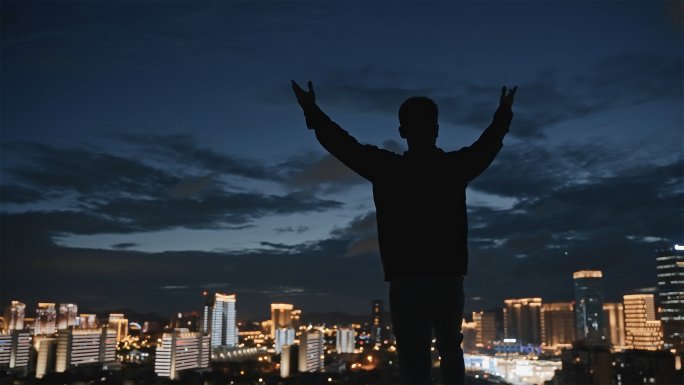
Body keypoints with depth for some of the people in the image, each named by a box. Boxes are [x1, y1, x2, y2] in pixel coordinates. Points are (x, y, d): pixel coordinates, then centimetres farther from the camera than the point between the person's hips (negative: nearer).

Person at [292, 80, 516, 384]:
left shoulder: (388, 169, -7)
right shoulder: (457, 166, 0)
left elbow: (344, 146, 3)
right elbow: (489, 144, 19)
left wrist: (312, 111, 16)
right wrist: (504, 113, 37)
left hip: (407, 280, -2)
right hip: (450, 277, 3)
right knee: (450, 350, 24)